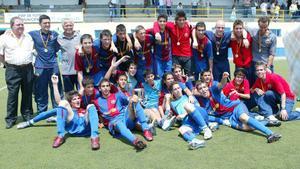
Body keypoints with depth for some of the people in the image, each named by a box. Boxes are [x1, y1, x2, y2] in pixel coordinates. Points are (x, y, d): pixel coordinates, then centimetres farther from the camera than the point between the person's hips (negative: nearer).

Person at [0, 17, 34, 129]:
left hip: (28, 68, 3)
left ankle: (27, 115, 22)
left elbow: (33, 50, 18)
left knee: (27, 93, 9)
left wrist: (28, 63, 11)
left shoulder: (28, 37, 9)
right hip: (13, 70, -3)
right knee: (12, 94, -2)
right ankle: (11, 118, 6)